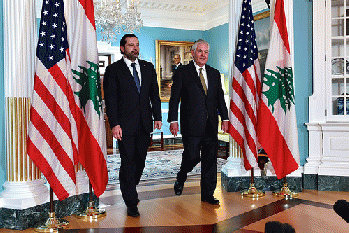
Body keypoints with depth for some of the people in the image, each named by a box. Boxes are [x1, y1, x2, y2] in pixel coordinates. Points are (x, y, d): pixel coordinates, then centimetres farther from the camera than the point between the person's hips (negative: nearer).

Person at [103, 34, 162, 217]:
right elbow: (110, 99, -6)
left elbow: (154, 94, 13)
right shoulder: (113, 70, -1)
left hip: (145, 123, 4)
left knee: (140, 161, 11)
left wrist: (157, 117, 5)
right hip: (125, 124, -4)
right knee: (128, 163, -1)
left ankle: (130, 189, 34)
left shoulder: (148, 68, 12)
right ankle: (131, 202, 11)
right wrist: (114, 124, -13)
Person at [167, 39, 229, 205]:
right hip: (191, 124, -4)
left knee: (210, 160, 6)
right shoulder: (182, 72, 2)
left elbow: (220, 98, 17)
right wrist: (173, 120, -10)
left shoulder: (214, 73, 16)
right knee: (192, 156, -6)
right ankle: (180, 179, 26)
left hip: (211, 125, 5)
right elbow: (174, 98, -3)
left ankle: (208, 194, 18)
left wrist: (225, 118, 9)